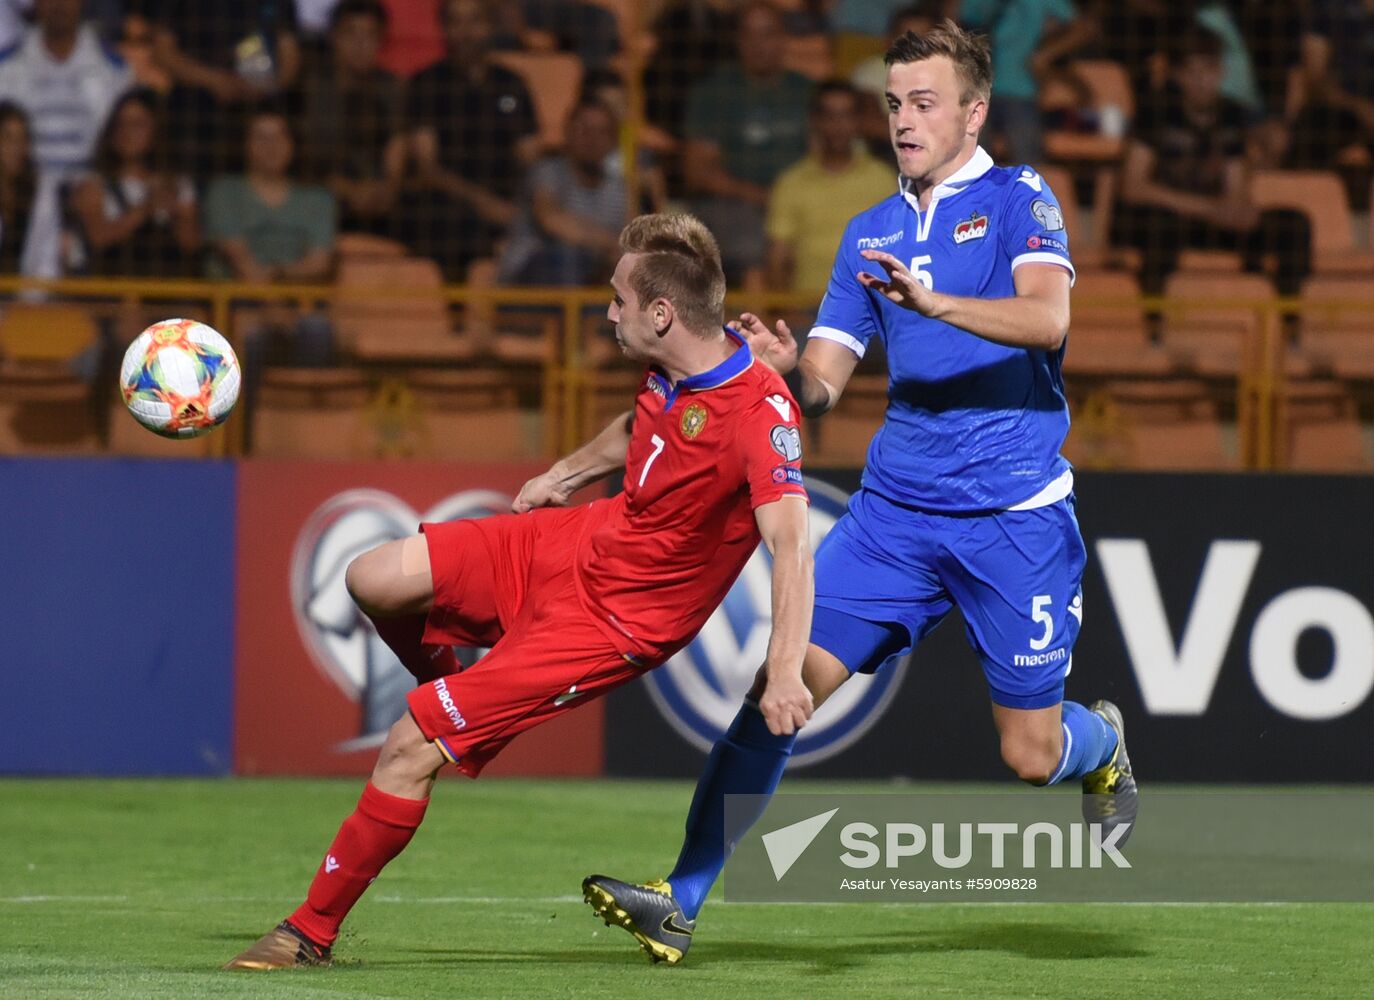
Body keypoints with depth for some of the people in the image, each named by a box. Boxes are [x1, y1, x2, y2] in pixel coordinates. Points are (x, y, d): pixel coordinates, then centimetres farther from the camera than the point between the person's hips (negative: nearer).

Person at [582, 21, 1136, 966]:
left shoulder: (1019, 200, -4)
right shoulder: (871, 231, 13)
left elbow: (1046, 318, -22)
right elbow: (824, 380, 11)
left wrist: (933, 301, -36)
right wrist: (791, 364, -13)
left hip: (1014, 518, -4)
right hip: (895, 508, 4)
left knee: (1031, 755, 2)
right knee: (785, 680, -12)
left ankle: (1104, 745, 40)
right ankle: (683, 901, -11)